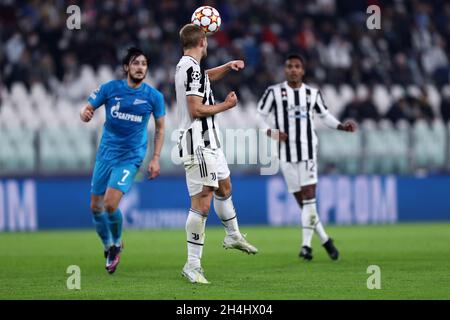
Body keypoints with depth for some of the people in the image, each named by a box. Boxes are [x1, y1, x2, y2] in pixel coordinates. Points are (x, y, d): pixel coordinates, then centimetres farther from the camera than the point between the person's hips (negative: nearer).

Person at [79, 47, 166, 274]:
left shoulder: (154, 96, -4)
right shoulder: (110, 89, -4)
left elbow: (160, 128, 6)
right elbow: (87, 110, 0)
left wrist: (156, 158, -2)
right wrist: (85, 114, -26)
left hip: (130, 158, -3)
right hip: (106, 154, 3)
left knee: (110, 204, -18)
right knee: (96, 207, 5)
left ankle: (116, 244, 10)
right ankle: (108, 247, 30)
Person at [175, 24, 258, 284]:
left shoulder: (186, 66, 12)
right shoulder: (192, 68, -17)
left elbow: (207, 76, 36)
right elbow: (196, 109, -23)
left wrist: (229, 66, 21)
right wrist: (226, 105, -10)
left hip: (208, 142, 11)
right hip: (198, 143, -11)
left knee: (225, 186, 27)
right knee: (202, 202, -12)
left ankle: (233, 236, 47)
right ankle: (193, 265, -12)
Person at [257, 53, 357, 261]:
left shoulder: (312, 94, 8)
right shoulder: (274, 92, 2)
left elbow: (324, 115, 20)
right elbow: (261, 114, 8)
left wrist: (342, 126, 5)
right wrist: (271, 132, -9)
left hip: (308, 151, 0)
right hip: (286, 154, 0)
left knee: (309, 197, -12)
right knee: (301, 200, 0)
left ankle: (306, 245, -9)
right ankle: (325, 240, 13)